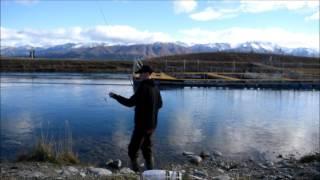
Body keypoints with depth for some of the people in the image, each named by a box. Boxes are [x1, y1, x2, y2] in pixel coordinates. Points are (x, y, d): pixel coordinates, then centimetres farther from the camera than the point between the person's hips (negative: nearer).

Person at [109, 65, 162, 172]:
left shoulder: (143, 87, -18)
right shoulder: (155, 88, 8)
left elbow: (130, 103, -20)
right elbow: (159, 105, 19)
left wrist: (115, 96, -11)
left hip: (142, 124, -9)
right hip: (151, 124, 9)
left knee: (133, 149, 0)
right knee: (147, 149, 18)